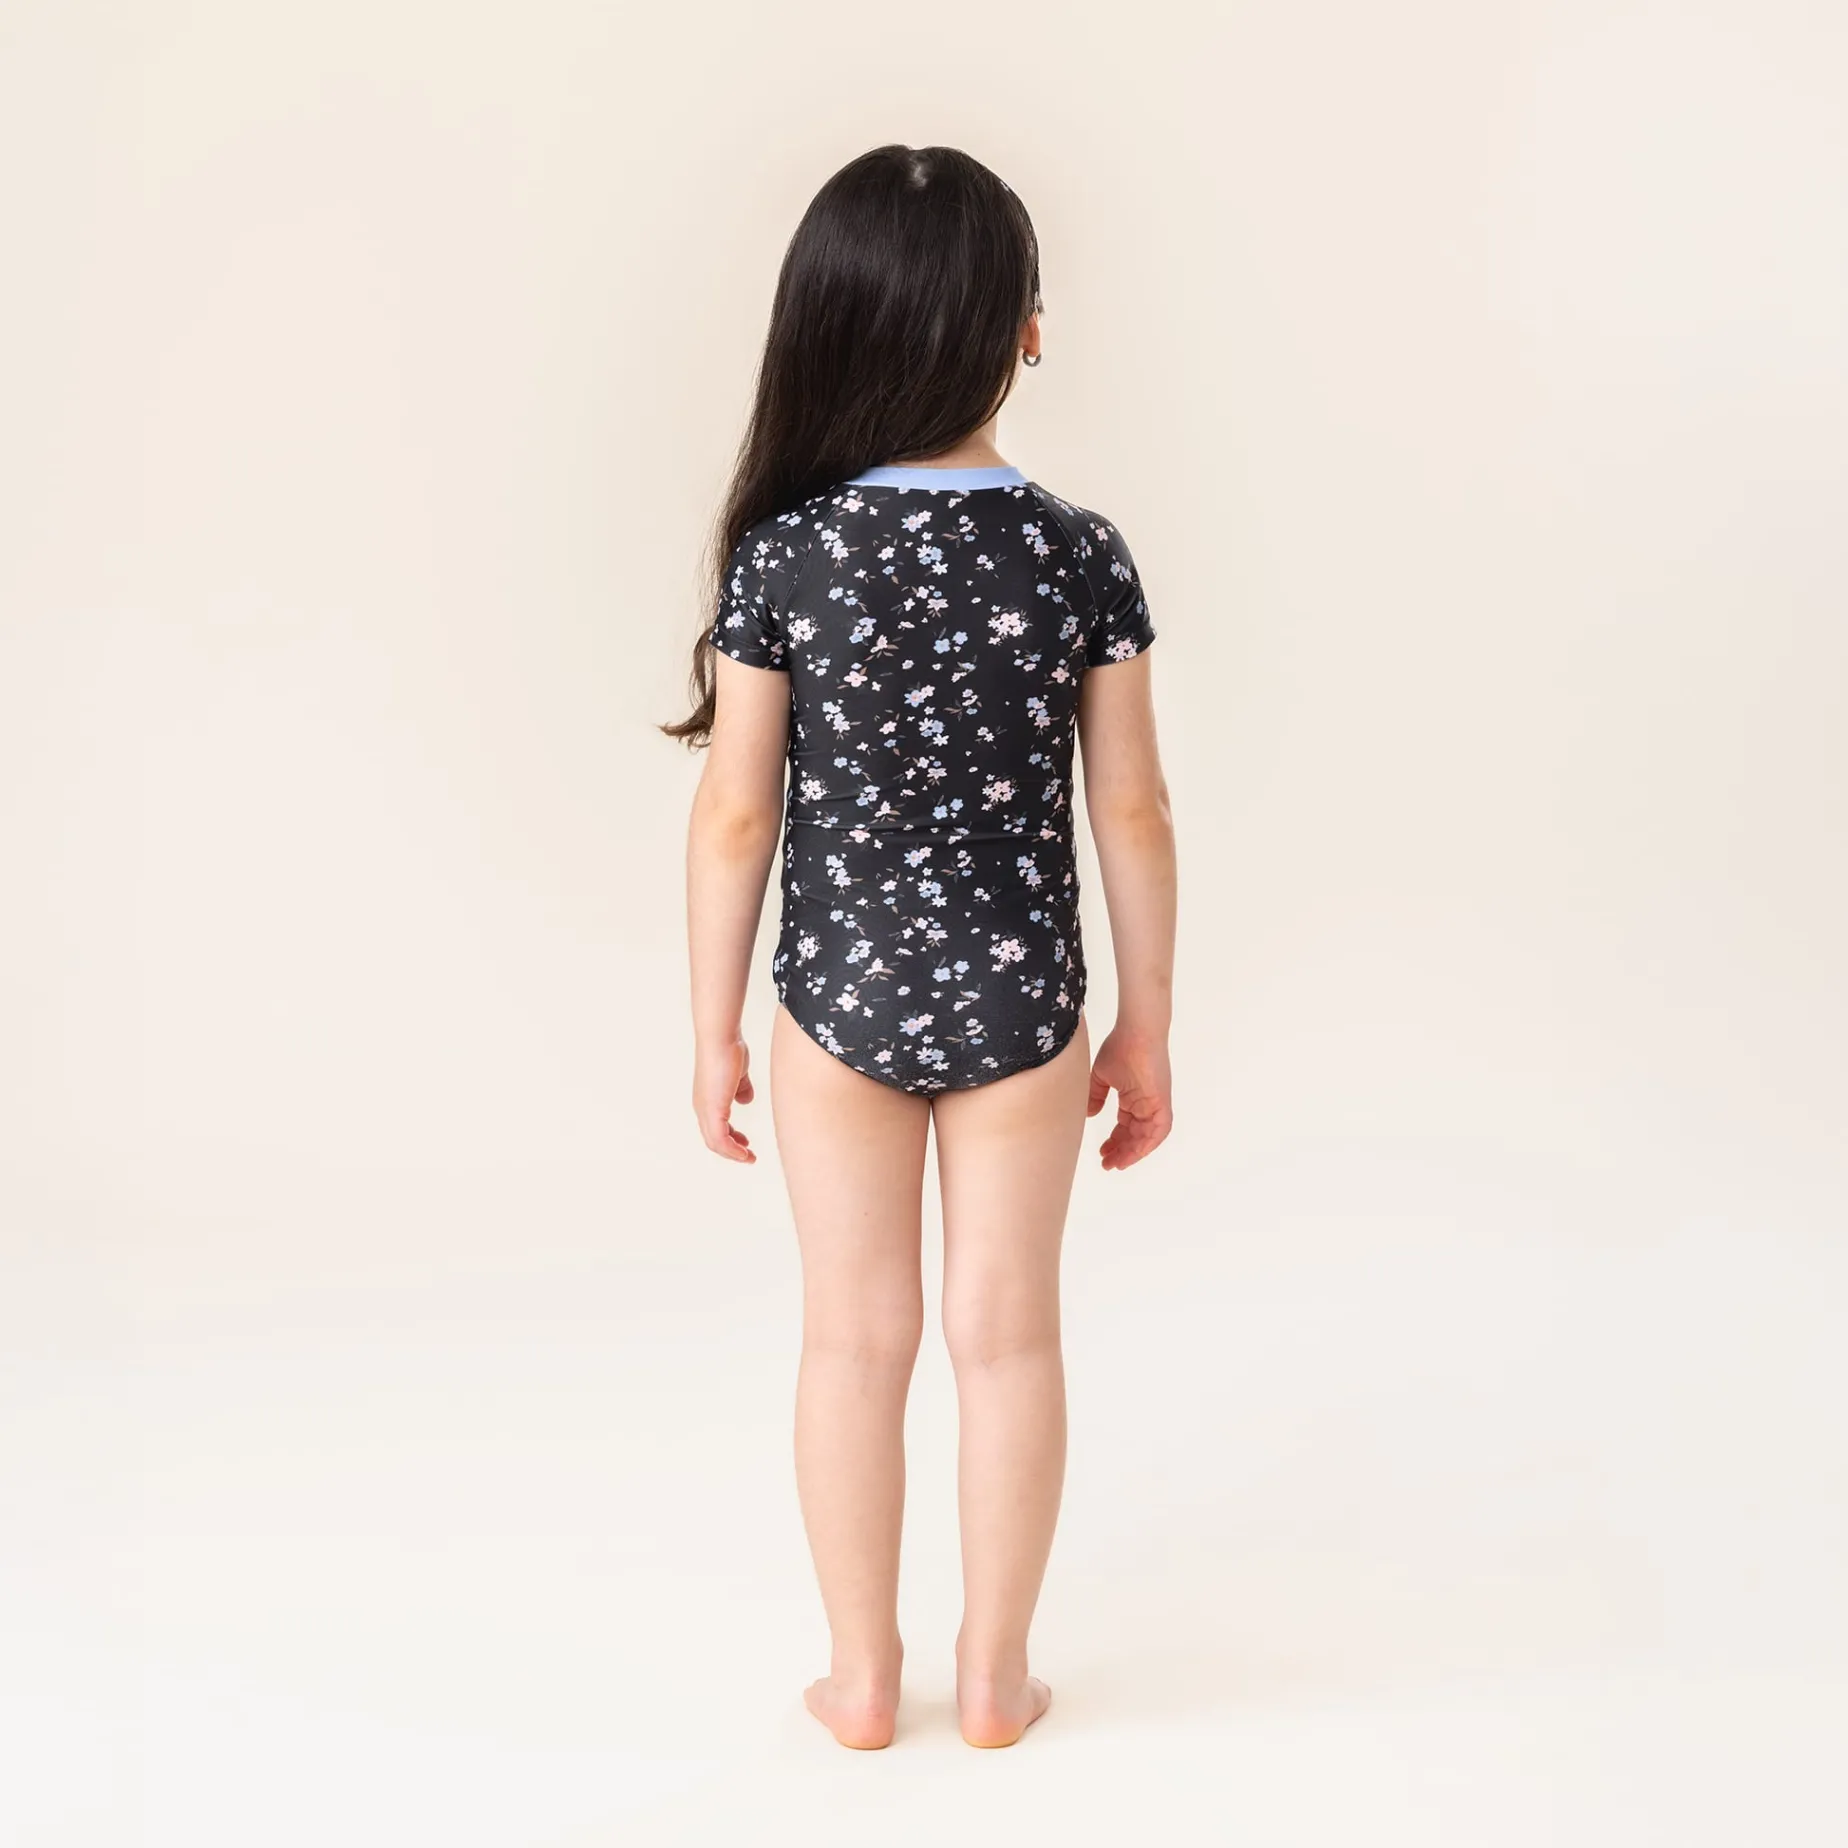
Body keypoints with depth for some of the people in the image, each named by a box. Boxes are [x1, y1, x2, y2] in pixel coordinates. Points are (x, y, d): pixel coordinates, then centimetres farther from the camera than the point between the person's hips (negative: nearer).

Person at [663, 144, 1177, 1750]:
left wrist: (714, 1029, 4)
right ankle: (995, 1674, 29)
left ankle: (864, 1677, 28)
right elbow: (1132, 810, -5)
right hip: (1018, 1001, 0)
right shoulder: (1082, 555, -11)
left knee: (855, 1337, 15)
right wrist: (1148, 1024, 7)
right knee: (1007, 1332, 15)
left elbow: (735, 814, -8)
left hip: (838, 994, 0)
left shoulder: (781, 554, -12)